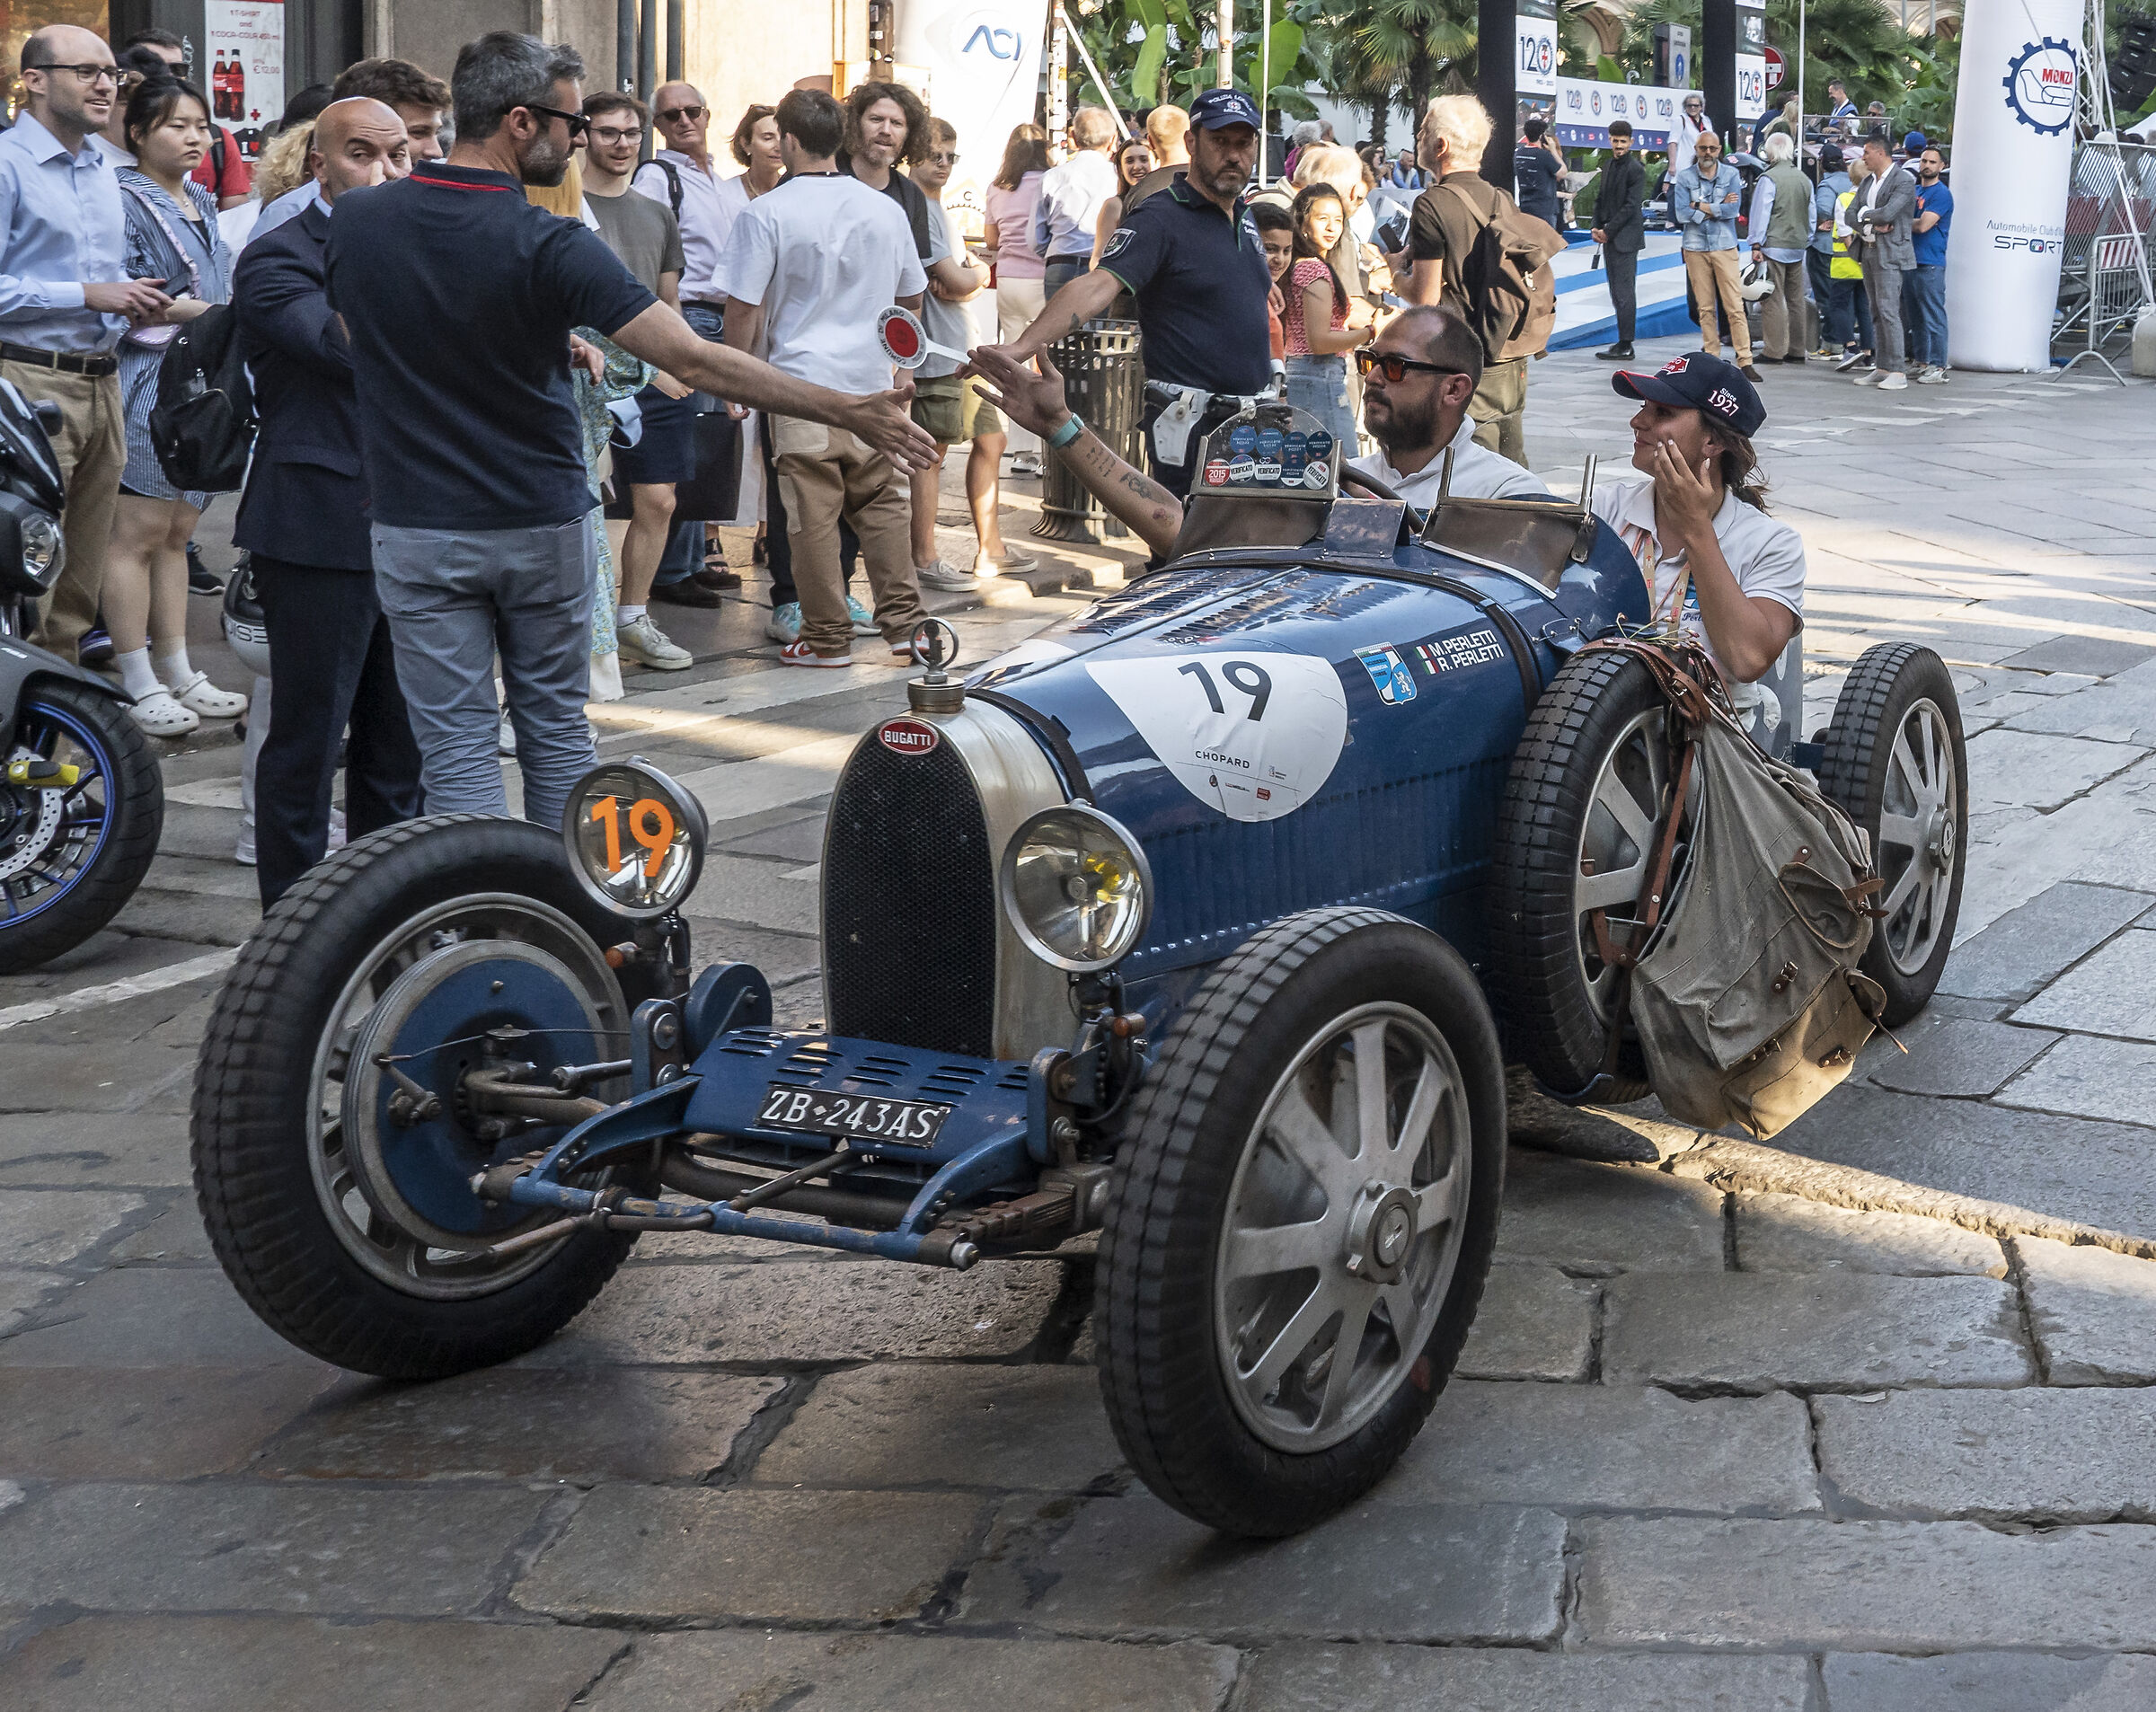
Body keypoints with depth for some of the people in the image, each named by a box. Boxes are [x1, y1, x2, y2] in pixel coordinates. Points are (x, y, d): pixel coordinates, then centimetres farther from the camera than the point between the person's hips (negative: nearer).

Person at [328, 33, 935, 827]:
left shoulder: (354, 220, -4)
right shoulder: (549, 245, -16)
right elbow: (692, 359, -21)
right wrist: (846, 412, -16)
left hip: (420, 533, 1)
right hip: (542, 525, -1)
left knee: (457, 749, 3)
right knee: (556, 732, 15)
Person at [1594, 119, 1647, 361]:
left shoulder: (1635, 170, -10)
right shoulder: (1609, 166, 15)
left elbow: (1631, 206, -15)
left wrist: (1608, 231, -14)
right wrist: (1597, 227, 4)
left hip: (1625, 238, -9)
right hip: (1609, 239, 9)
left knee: (1624, 292, -8)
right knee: (1617, 292, 11)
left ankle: (1625, 346, -8)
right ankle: (1623, 343, 16)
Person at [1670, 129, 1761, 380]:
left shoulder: (1731, 174, 4)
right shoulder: (1684, 177, 4)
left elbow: (1733, 210, -9)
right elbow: (1682, 214, -7)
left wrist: (1699, 206, -8)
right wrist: (1718, 207, -8)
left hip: (1725, 246, -1)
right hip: (1695, 248, 1)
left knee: (1735, 306, -7)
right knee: (1705, 308, 2)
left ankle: (1745, 361, -7)